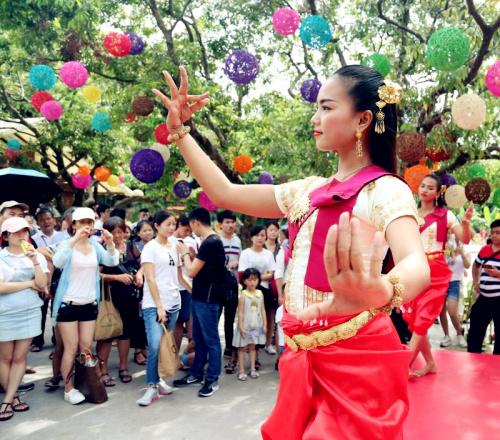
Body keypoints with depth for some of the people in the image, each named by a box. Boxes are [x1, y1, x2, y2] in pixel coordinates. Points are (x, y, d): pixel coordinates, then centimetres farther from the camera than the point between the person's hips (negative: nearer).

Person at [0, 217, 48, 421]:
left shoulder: (37, 256, 4)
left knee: (19, 357, 5)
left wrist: (35, 261, -17)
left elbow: (42, 285, -6)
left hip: (30, 312, 2)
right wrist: (29, 283, -10)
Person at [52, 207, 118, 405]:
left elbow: (112, 262, -7)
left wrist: (110, 243, -25)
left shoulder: (95, 245, 5)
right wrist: (75, 239, -38)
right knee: (71, 348, 0)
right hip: (68, 304, -4)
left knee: (86, 348, 9)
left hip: (89, 304, 4)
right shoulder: (67, 244, -7)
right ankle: (68, 388, 12)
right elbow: (57, 262, -28)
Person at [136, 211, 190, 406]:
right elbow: (150, 279, -10)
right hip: (153, 305, -6)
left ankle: (159, 380, 20)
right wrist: (159, 306, -15)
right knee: (155, 346, -15)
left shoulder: (175, 246, 13)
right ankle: (152, 387, -4)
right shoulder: (150, 247, -4)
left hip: (173, 304, 6)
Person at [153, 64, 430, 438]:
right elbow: (224, 193, 12)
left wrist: (380, 292, -54)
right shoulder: (310, 191, 10)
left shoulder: (387, 190, -12)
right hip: (304, 356, 7)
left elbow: (417, 265, -31)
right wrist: (180, 131, 11)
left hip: (358, 357, -7)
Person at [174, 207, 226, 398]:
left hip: (208, 299, -10)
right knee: (199, 338, 17)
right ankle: (196, 373, 29)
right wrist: (191, 255, 6)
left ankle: (212, 380, 11)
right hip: (200, 297, 10)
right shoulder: (211, 241, 11)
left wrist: (185, 253, -3)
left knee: (210, 339, 1)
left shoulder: (210, 242, -19)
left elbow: (192, 272, -18)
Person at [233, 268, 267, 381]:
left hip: (257, 326, 4)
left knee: (252, 346, 13)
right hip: (245, 326, -3)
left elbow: (263, 310, 6)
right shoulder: (243, 295, -10)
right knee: (242, 347, 5)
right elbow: (240, 312, -10)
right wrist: (241, 327, -14)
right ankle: (242, 371, 11)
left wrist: (264, 324, 3)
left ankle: (253, 369, 21)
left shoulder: (260, 293, 2)